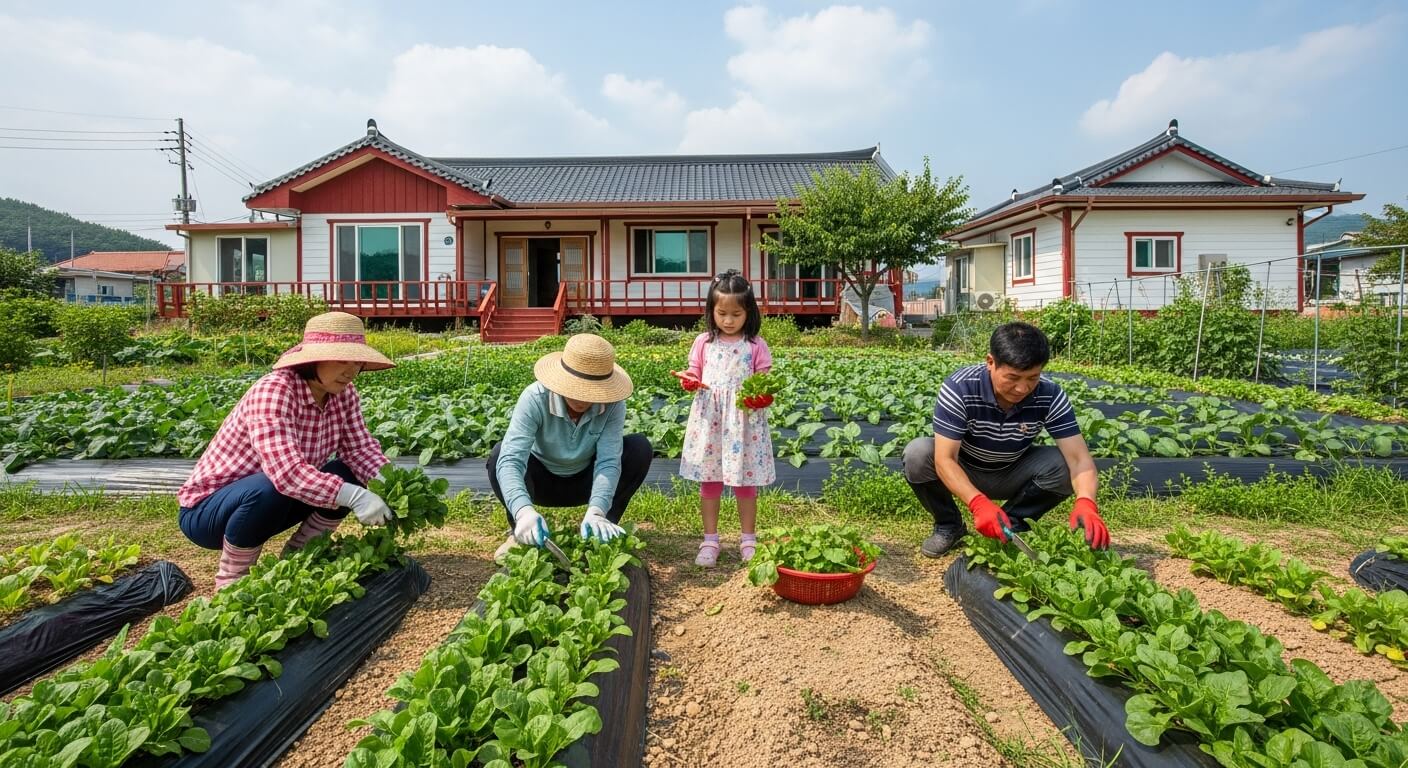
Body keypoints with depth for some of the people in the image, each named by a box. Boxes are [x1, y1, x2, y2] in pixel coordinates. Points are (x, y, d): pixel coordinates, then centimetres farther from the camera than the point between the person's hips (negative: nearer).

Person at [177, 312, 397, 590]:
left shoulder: (343, 393, -10)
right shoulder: (273, 391, -31)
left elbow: (361, 447, -11)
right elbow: (287, 474, -41)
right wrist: (354, 497, -48)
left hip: (273, 502, 6)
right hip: (207, 509, -6)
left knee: (347, 476, -13)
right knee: (271, 488, -35)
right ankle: (231, 580, -8)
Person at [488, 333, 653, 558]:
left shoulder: (612, 404, -26)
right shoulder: (535, 398, -31)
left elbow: (608, 461, -32)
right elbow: (510, 460, -40)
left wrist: (596, 512, -49)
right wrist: (524, 511, -57)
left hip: (586, 481, 1)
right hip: (542, 480, -1)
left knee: (640, 448, -24)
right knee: (500, 453, -32)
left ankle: (605, 528, -5)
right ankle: (520, 532, -6)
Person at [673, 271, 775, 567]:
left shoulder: (756, 345, -1)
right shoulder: (703, 342, 4)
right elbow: (695, 377, 8)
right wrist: (688, 380, -15)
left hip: (745, 420, -1)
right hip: (709, 420, 2)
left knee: (745, 482, 8)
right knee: (709, 481, 8)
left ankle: (748, 540, 23)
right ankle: (710, 541, 20)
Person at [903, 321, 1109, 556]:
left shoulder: (1050, 396, -22)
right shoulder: (959, 388, -31)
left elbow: (1079, 458, -26)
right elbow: (945, 460, -34)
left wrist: (1086, 502, -48)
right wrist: (978, 502, -50)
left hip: (1013, 475, 2)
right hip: (962, 473, -2)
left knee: (1062, 463, -27)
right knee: (917, 454, -32)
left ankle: (1012, 523, -2)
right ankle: (948, 525, -5)